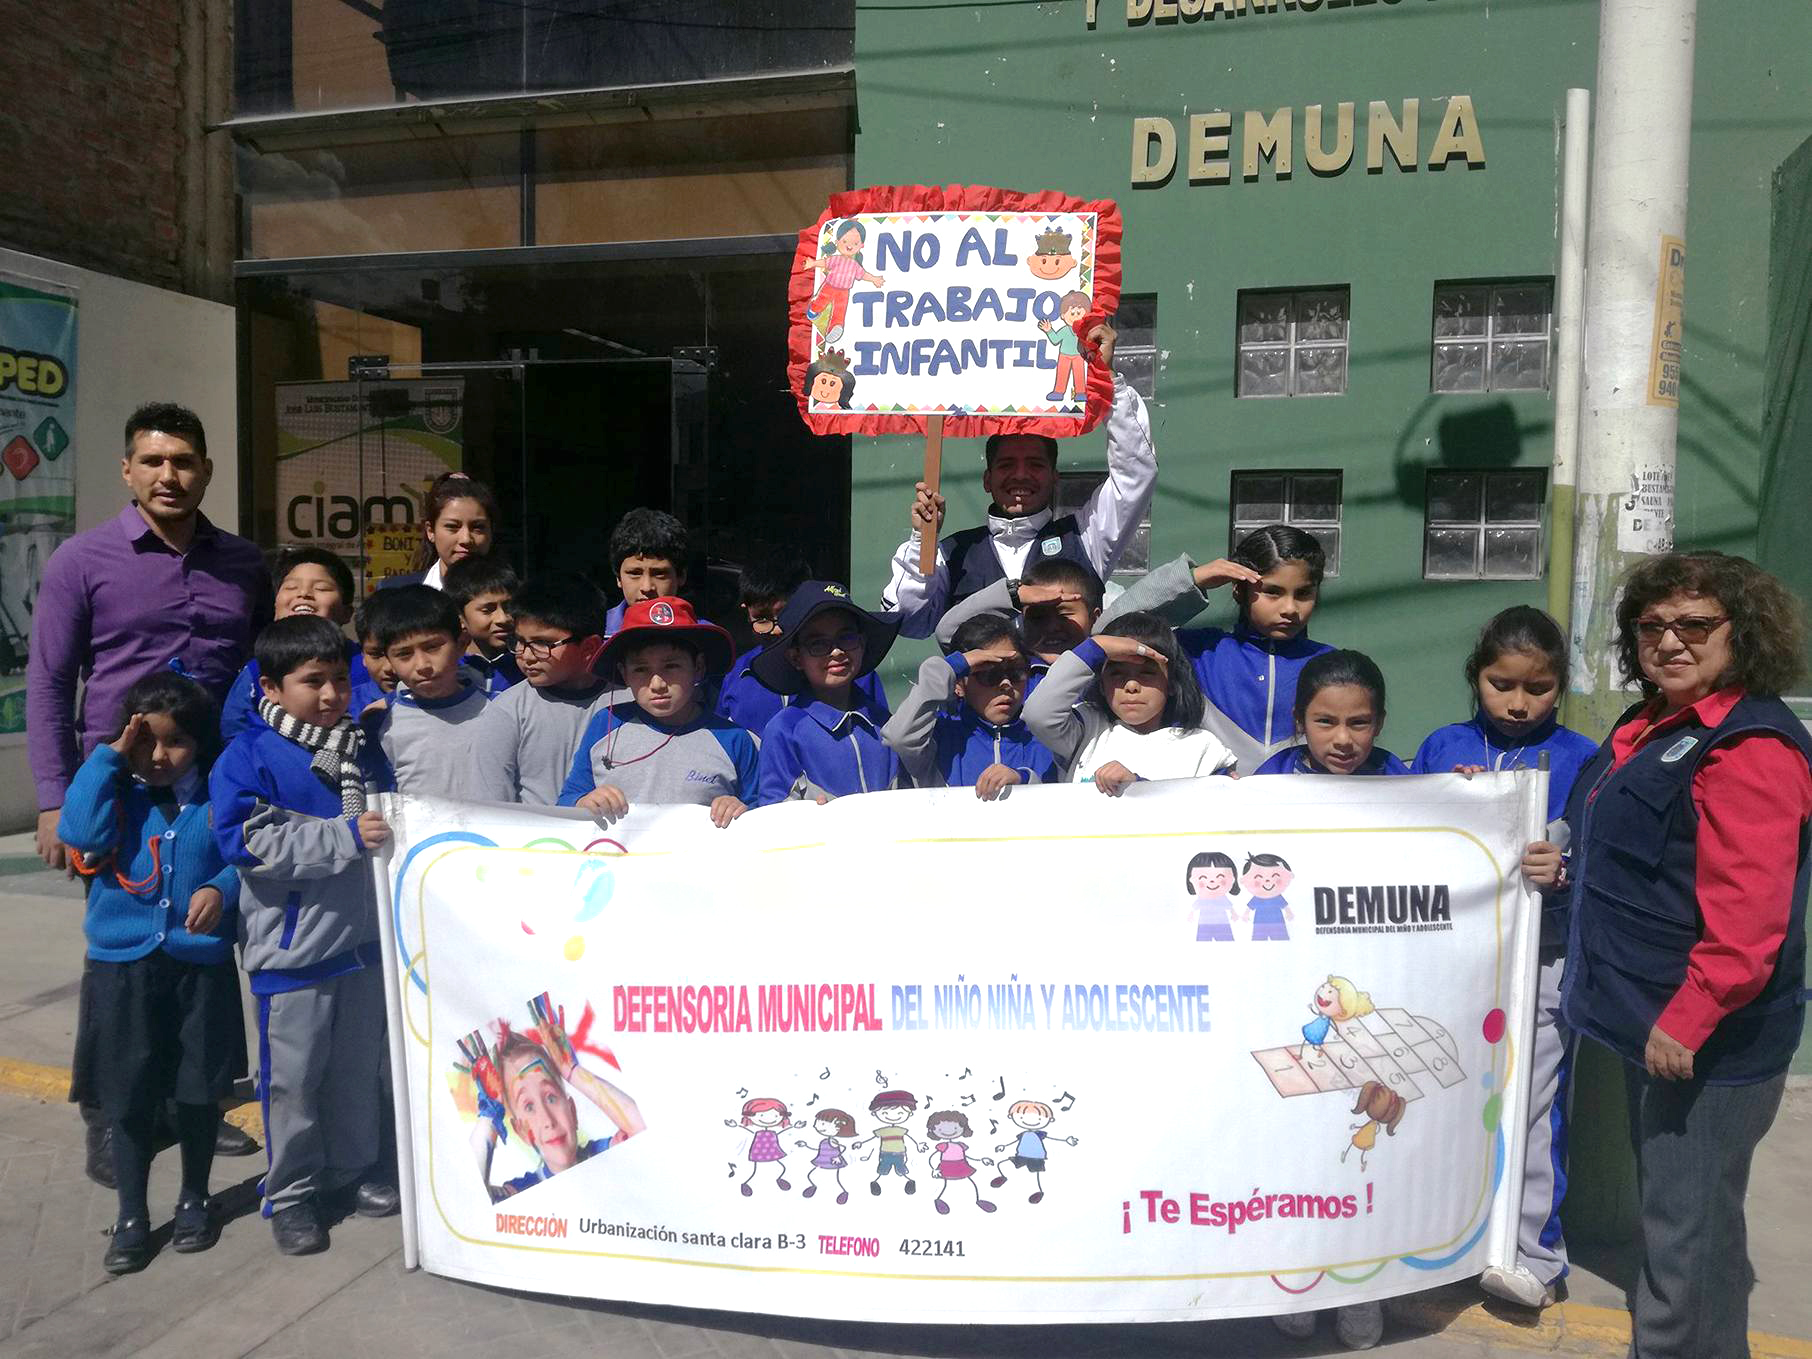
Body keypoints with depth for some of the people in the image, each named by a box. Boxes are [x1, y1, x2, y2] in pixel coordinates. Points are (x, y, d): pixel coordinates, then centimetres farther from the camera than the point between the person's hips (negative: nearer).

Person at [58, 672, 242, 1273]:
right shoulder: (115, 794, -1)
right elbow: (83, 836, -19)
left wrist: (220, 890, -21)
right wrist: (108, 757, -16)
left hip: (202, 964, 0)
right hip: (122, 965, 0)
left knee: (200, 1089, 12)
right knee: (129, 1095, 9)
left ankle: (194, 1199, 33)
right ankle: (131, 1217, 26)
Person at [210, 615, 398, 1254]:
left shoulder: (362, 751, 6)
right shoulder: (248, 757, -11)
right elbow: (252, 843, -22)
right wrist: (346, 837, -27)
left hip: (364, 939, 5)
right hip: (292, 950, -5)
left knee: (360, 1068, 17)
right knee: (293, 1078, 6)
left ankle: (351, 1171, 35)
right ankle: (290, 1193, 23)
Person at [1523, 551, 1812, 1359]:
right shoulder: (1649, 727, 11)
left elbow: (1746, 914, -27)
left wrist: (1688, 1019, -27)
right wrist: (1570, 871, 8)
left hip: (1708, 1038, -10)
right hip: (1650, 1021, 10)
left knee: (1688, 1227, 2)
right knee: (1669, 1207, 23)